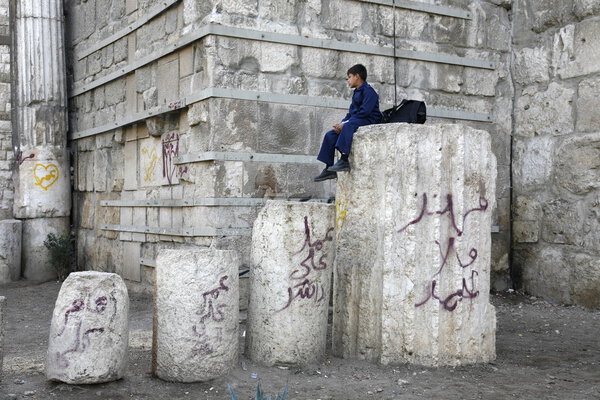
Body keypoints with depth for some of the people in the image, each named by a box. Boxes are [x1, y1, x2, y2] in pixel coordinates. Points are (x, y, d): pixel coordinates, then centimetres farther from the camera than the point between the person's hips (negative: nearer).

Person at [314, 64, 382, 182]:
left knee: (348, 126, -39)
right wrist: (341, 123, 0)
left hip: (368, 122, -10)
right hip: (355, 122, 10)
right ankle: (329, 169, -4)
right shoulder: (357, 92, 21)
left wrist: (345, 123, -20)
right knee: (330, 135, 0)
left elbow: (364, 112, -20)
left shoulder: (368, 91, -9)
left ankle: (344, 160, -44)